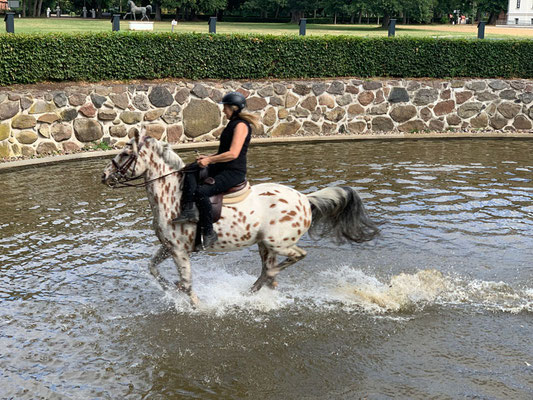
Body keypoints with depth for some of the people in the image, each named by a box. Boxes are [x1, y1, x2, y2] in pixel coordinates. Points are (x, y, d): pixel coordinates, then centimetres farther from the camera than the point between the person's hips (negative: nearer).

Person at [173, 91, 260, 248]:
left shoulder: (241, 125, -13)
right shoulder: (233, 124, 18)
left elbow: (233, 153, -23)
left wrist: (209, 160, -17)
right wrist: (208, 157, 12)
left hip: (234, 172, -10)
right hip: (222, 169, 10)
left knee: (201, 192, -27)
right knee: (191, 171, -3)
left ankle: (209, 233, -18)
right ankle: (189, 210, -15)